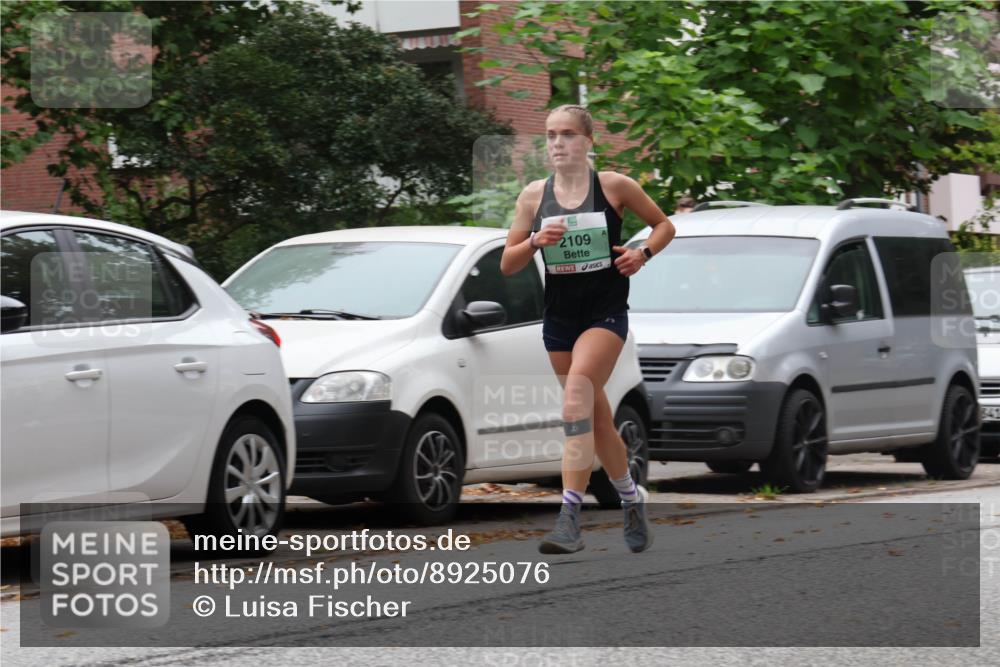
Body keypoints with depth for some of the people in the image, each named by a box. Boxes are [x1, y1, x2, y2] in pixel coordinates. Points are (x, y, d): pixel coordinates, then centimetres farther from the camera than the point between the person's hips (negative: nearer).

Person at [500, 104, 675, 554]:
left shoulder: (614, 187, -3)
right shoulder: (534, 196, 4)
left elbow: (664, 225, 10)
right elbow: (506, 265, 7)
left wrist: (643, 253, -10)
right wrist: (535, 242, -13)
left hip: (606, 313, -4)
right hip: (559, 317, 4)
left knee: (577, 392, -26)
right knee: (596, 416, 11)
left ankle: (570, 514, -30)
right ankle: (632, 499, 33)